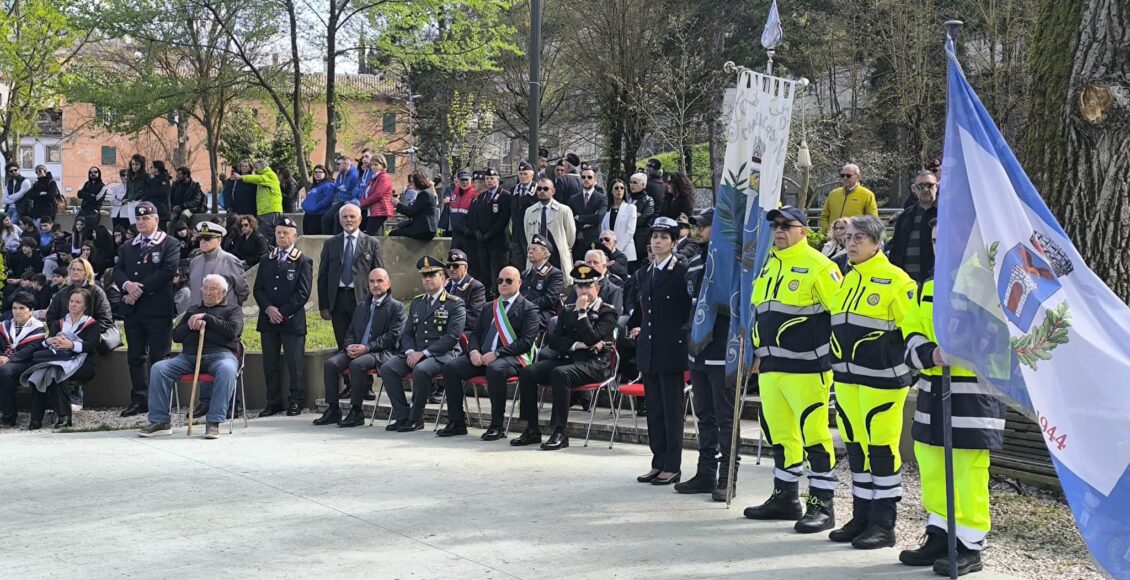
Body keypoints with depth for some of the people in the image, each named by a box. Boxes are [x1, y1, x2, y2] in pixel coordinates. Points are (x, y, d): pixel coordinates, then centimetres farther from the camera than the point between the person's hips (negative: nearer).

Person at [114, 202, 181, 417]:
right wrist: (127, 285, -13)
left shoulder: (170, 244, 1)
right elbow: (118, 271, 11)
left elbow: (167, 271, -12)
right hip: (132, 309, 6)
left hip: (157, 309, -6)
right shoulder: (127, 247, 19)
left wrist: (140, 289, -14)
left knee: (159, 356, -4)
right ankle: (139, 400, 11)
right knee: (136, 356, 7)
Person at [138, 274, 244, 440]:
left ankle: (213, 422, -37)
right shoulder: (193, 310, 30)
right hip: (189, 355, 4)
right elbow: (176, 335, 20)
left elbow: (232, 330, -3)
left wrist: (206, 318, -4)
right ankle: (160, 422, -20)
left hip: (219, 353, -4)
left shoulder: (232, 310, 18)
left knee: (227, 369, -40)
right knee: (159, 368, -21)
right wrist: (191, 325, 0)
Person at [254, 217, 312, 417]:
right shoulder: (266, 260, 16)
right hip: (268, 319, 5)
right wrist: (268, 308, -7)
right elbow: (258, 289, 11)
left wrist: (283, 313, -12)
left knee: (295, 363, -1)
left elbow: (303, 293, -6)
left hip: (292, 320, -4)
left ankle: (296, 401, 8)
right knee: (270, 363, 6)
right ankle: (273, 402, 12)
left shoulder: (303, 261, 1)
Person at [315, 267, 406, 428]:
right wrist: (349, 346, -2)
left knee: (356, 364, -35)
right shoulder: (362, 306, 24)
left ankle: (356, 412, -26)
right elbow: (350, 331, 22)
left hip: (380, 353, -6)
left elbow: (392, 336, -8)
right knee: (330, 363, -19)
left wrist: (367, 347, -17)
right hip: (355, 349, 6)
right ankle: (333, 410, -14)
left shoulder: (396, 307, 3)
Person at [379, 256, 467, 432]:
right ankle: (402, 415, -14)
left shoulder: (455, 304, -1)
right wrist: (410, 352, -5)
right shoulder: (416, 303, 20)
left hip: (443, 354, -6)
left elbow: (452, 337, -12)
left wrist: (423, 353, -18)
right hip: (416, 353, 6)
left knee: (420, 370, -36)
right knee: (387, 368, -19)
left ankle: (416, 418, -20)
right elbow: (407, 333, 18)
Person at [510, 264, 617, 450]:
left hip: (592, 363, -6)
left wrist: (581, 311, -11)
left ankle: (560, 432, -34)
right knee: (528, 372, -18)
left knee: (559, 373, -36)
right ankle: (532, 430, -14)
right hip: (566, 358, 6)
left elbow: (592, 339, -12)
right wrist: (577, 345, -6)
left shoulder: (607, 312, 4)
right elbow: (553, 340, 11)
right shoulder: (568, 312, 22)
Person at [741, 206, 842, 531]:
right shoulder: (769, 266, 16)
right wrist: (760, 353, 22)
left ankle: (822, 505, -3)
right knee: (781, 434, 13)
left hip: (806, 367, -8)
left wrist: (834, 355, -10)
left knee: (814, 434, -7)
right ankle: (785, 497, 23)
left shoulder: (817, 266, -9)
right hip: (770, 368, 8)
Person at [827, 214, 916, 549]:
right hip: (846, 378, 8)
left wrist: (905, 365, -10)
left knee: (882, 447, -4)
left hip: (881, 378, -8)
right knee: (856, 446, 12)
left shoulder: (895, 280, -10)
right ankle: (861, 518, 21)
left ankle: (883, 525, 2)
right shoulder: (848, 280, 15)